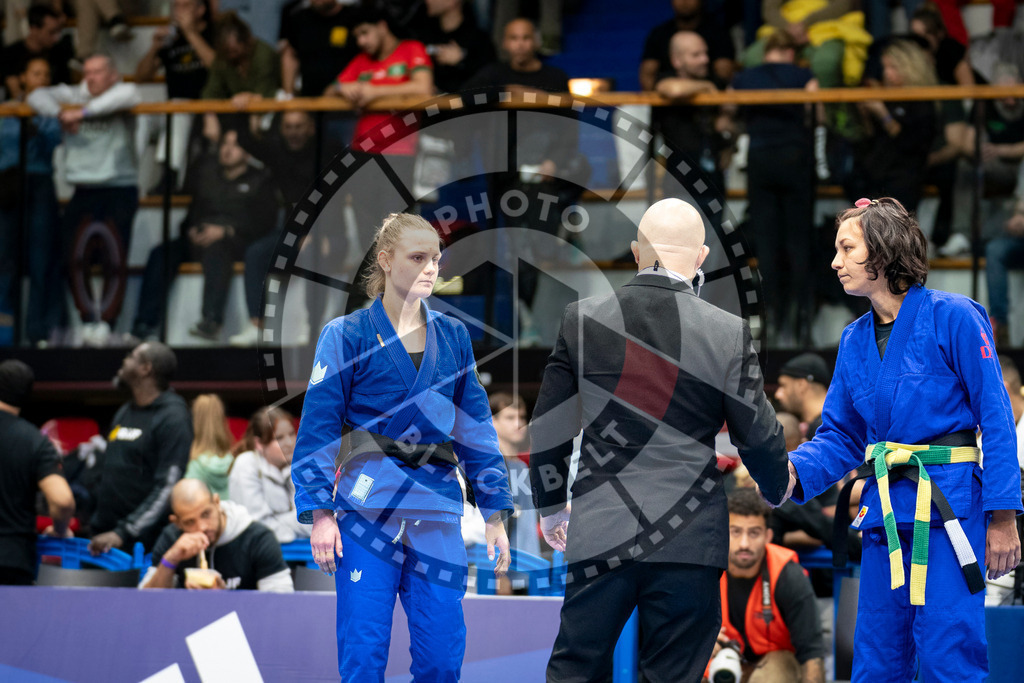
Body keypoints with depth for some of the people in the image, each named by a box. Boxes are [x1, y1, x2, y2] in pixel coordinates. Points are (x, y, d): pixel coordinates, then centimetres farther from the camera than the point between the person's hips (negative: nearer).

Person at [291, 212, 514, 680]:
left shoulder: (453, 337, 13)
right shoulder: (347, 336, 1)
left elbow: (476, 427, 16)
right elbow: (318, 428, -1)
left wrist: (495, 513, 11)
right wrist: (319, 511, -9)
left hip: (437, 515, 3)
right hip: (367, 513, -3)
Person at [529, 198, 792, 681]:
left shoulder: (582, 320, -1)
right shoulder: (729, 333, -6)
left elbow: (548, 429, 6)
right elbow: (758, 436, 1)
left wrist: (550, 507, 21)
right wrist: (779, 493, 23)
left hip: (598, 533, 1)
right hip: (689, 542, -1)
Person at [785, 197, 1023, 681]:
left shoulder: (952, 318, -6)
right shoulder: (855, 341, 13)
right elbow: (841, 437, 18)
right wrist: (794, 470, -3)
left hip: (950, 510, -6)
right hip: (886, 512, 6)